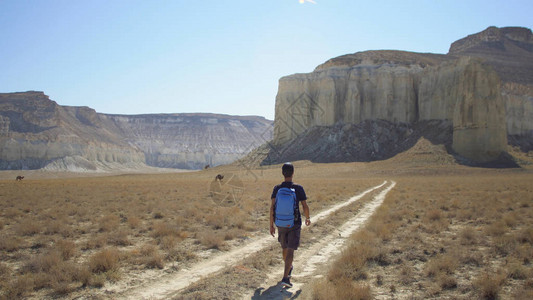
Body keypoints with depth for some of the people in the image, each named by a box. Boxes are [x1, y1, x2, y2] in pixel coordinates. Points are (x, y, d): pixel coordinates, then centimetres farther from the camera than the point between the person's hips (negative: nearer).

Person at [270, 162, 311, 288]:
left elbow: (272, 207, -9)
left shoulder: (277, 189, -5)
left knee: (284, 248, 23)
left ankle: (289, 268, 45)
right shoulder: (298, 188, -10)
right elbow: (305, 207, -8)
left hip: (281, 224, 3)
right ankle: (285, 278, -13)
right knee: (290, 251, -3)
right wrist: (308, 218, 12)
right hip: (294, 224, -3)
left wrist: (271, 225, -3)